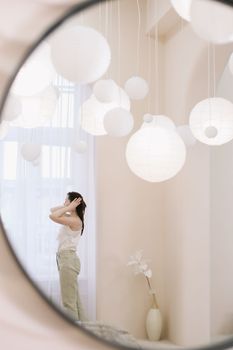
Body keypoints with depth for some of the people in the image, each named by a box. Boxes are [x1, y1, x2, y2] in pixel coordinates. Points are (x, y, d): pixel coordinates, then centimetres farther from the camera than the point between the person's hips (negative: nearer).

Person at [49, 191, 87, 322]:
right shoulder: (70, 218, 12)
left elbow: (52, 216, -25)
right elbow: (52, 210, 21)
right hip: (65, 259, 10)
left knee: (69, 300, -5)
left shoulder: (75, 220, -15)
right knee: (74, 298, 14)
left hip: (68, 259, -10)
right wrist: (66, 208, 7)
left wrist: (68, 208, -14)